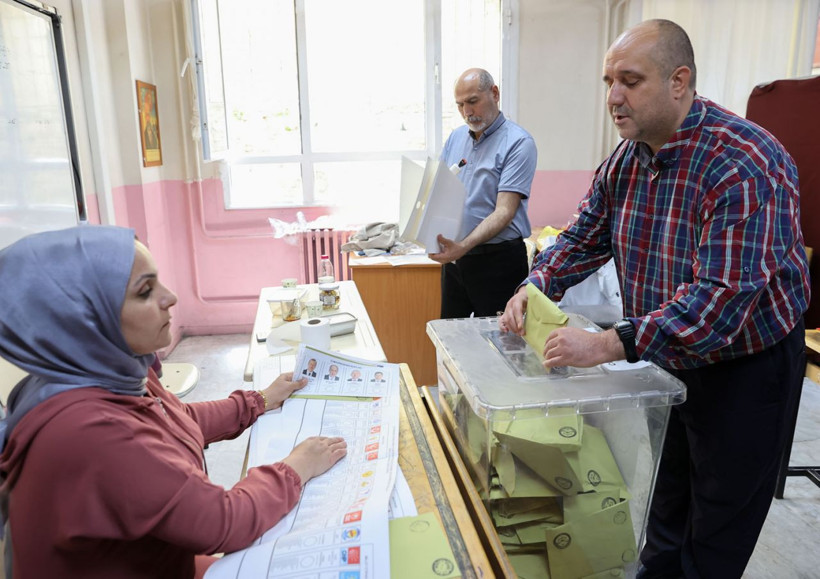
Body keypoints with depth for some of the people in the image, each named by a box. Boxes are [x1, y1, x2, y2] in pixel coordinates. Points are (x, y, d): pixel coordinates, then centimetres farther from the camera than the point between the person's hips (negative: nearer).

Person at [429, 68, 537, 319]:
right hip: (454, 254, 6)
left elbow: (504, 211, -19)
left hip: (498, 259, -6)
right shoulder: (455, 138, 10)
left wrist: (464, 246, -31)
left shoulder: (519, 142, -11)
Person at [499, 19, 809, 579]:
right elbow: (584, 238, 3)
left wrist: (610, 345, -41)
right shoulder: (625, 160, -5)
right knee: (664, 499, 25)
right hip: (667, 356, 6)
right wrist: (535, 288, -15)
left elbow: (722, 297, -35)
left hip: (745, 367, -6)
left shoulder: (745, 166, -28)